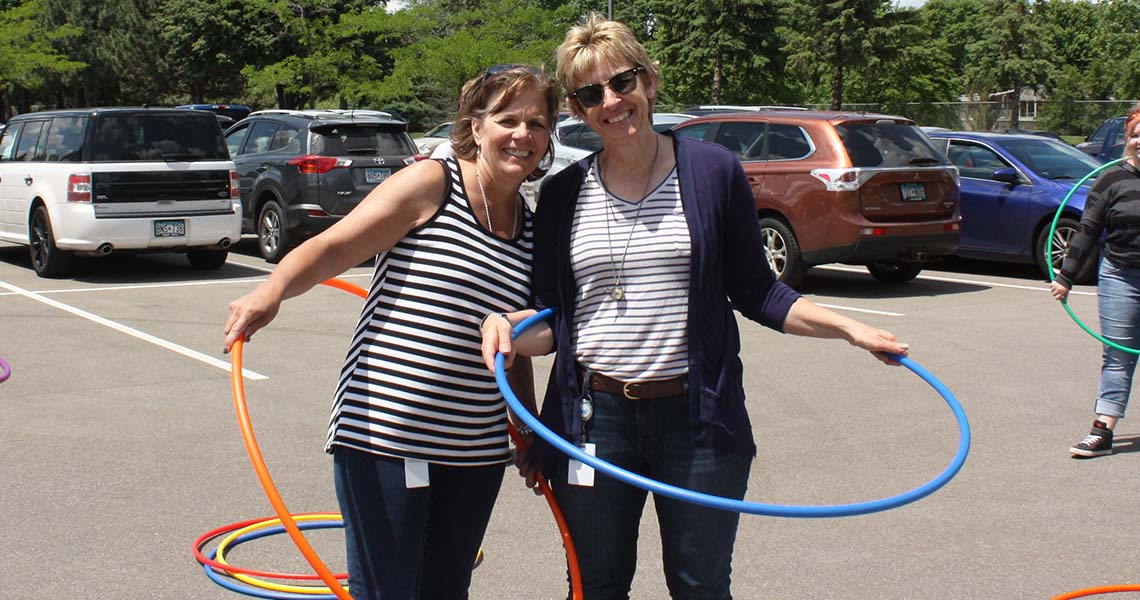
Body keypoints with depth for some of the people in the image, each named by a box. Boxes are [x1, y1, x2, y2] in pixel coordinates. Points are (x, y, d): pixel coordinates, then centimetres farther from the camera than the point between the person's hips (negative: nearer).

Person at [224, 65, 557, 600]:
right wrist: (272, 291, -30)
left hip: (477, 449, 6)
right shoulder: (430, 184, -5)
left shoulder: (530, 227, 13)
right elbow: (333, 248, -11)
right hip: (384, 433, -6)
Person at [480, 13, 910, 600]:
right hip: (594, 417, 2)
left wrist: (846, 327, -6)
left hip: (696, 419, -1)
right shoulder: (562, 194, 4)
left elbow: (755, 292, 5)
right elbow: (552, 319, 6)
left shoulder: (713, 171, -1)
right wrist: (506, 330, -14)